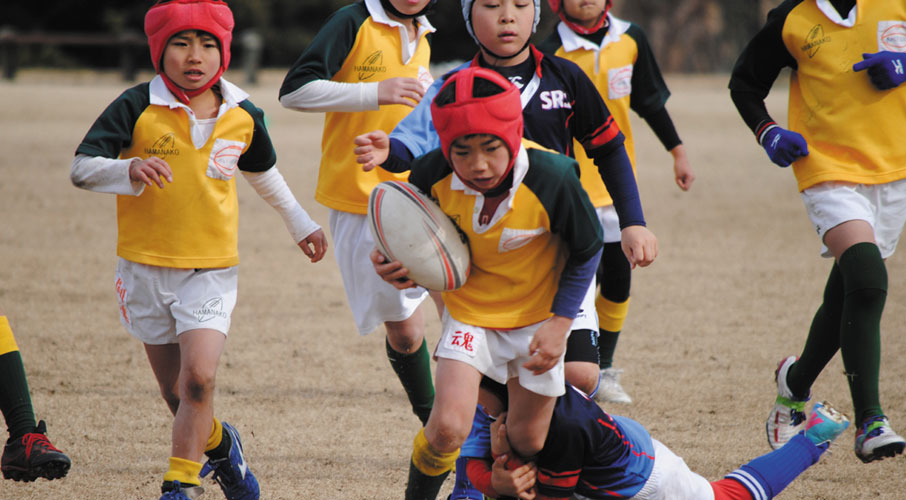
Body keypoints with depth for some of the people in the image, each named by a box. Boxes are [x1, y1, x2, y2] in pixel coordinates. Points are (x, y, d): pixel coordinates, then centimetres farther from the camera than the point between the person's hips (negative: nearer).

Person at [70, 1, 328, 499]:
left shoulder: (243, 116, -1)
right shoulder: (138, 108, -11)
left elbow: (262, 172, 20)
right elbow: (81, 168, -18)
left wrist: (299, 223, 33)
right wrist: (130, 169, -37)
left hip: (212, 269, 0)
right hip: (145, 266, 0)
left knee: (198, 379, -18)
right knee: (176, 393, 10)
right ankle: (219, 445, 40)